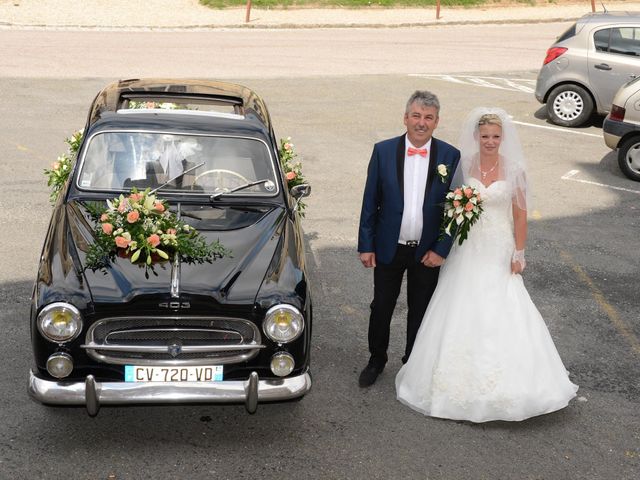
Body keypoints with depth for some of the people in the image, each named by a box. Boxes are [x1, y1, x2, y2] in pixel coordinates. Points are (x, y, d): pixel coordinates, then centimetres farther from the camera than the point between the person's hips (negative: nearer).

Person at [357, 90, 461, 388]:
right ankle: (377, 359, 35)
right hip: (388, 249, 0)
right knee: (381, 307, 13)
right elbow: (370, 202, -3)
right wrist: (366, 245, -3)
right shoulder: (383, 151, -7)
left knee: (420, 310, 15)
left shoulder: (450, 156, -7)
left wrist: (441, 249, -8)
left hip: (427, 252, 0)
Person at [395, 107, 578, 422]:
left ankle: (504, 384, 12)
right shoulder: (464, 164, 0)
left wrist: (519, 254, -4)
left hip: (499, 251, -2)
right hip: (468, 250, 2)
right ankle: (464, 380, 20)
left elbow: (520, 214, -2)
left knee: (501, 315, -2)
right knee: (464, 312, 5)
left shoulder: (514, 169, -5)